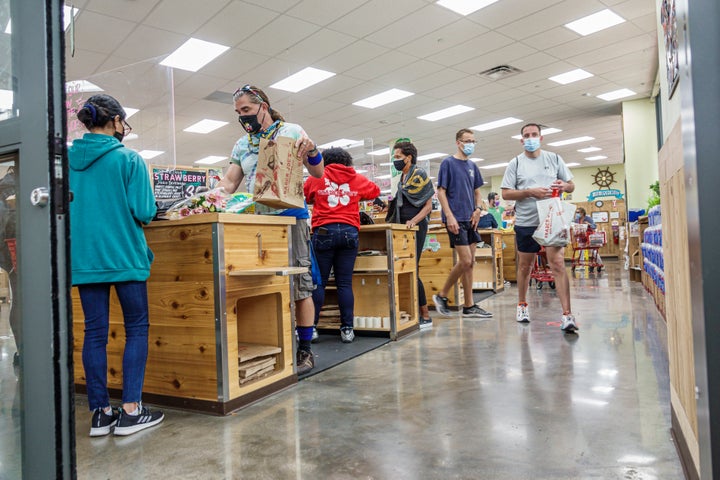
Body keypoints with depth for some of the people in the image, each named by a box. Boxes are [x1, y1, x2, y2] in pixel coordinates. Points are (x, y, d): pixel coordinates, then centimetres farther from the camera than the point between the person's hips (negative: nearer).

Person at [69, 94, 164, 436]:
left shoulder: (68, 159, 6)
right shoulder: (129, 160, -8)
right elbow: (144, 212, -11)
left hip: (83, 258, 5)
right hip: (124, 256, -4)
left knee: (95, 332, 8)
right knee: (137, 328, 5)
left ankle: (100, 413, 14)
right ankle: (130, 410, 4)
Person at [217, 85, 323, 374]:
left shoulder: (291, 132, 4)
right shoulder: (241, 146, 18)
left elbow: (318, 173, 3)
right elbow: (229, 182, 14)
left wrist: (311, 150, -17)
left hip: (290, 217, -5)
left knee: (299, 285, -4)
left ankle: (305, 350, 5)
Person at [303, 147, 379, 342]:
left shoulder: (316, 178, 9)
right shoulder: (357, 179, 13)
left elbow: (304, 197, 21)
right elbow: (375, 191, 28)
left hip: (324, 231, -1)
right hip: (349, 231, 2)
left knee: (318, 281, 3)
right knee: (345, 283, 4)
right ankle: (347, 329, 4)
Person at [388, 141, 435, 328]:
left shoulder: (419, 175, -6)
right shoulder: (402, 178, 16)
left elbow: (428, 206, -10)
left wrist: (414, 221, -23)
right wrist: (392, 221, 11)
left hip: (416, 227, -8)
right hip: (403, 228, 8)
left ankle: (425, 316, -2)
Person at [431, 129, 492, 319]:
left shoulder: (472, 166, 15)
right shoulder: (448, 163, -4)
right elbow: (441, 191, -8)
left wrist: (477, 209, 1)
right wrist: (449, 216, -16)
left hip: (470, 219, 7)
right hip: (456, 219, -7)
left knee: (470, 262, 7)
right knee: (465, 261, -11)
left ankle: (469, 306, 13)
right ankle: (441, 295, 6)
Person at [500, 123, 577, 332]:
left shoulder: (554, 159, 8)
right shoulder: (515, 163, 4)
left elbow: (571, 185, 12)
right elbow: (506, 193, -2)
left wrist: (565, 186, -12)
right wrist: (530, 192, -15)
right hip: (526, 222, 0)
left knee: (558, 264, -11)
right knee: (525, 265, 12)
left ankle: (567, 315, -10)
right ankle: (522, 304, 31)